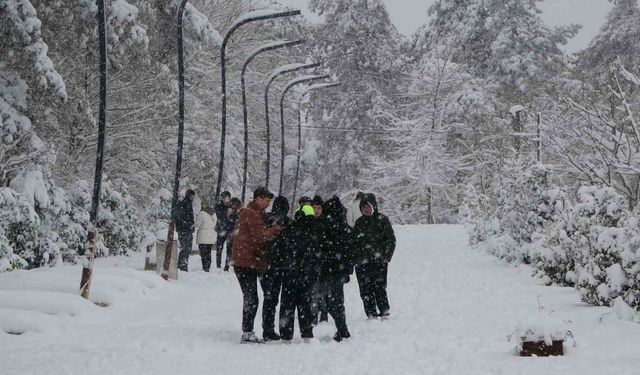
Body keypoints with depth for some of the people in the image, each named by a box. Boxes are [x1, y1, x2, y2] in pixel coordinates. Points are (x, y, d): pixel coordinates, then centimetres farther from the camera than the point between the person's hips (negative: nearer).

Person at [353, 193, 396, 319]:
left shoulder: (382, 220, 4)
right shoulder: (359, 222, 18)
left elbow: (391, 239, 2)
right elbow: (353, 241, 23)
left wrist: (386, 256, -7)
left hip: (378, 261, -4)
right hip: (361, 262, 4)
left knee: (379, 288, -11)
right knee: (365, 290, 0)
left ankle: (384, 313, -4)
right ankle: (371, 314, 5)